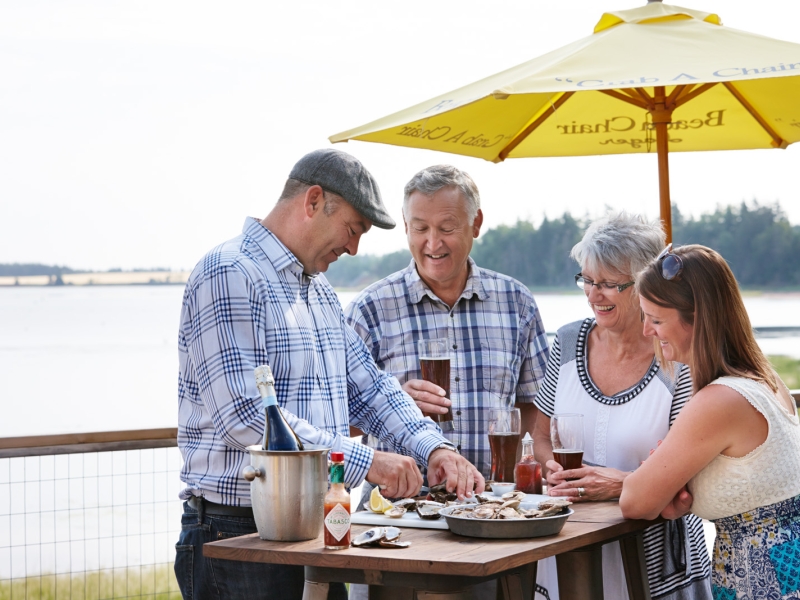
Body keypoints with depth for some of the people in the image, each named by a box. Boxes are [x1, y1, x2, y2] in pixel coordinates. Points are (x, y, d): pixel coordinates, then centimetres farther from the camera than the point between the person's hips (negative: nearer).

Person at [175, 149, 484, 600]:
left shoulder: (321, 291, 18)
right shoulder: (229, 276, -14)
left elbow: (369, 387, 18)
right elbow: (245, 418, -24)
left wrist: (435, 447, -1)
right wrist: (366, 462, -22)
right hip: (237, 538, -9)